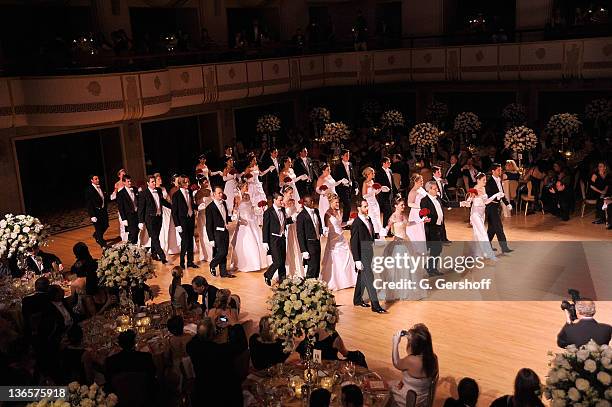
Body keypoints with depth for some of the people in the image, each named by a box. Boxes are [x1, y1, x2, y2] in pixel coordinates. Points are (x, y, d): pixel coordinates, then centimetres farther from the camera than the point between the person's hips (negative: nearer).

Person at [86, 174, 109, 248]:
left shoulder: (100, 187, 4)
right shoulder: (90, 190, -16)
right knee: (98, 228, 3)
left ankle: (96, 236, 43)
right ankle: (103, 244, 16)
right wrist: (92, 216, -19)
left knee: (105, 226, 15)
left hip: (103, 210, 7)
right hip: (96, 212, -7)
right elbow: (89, 204, -16)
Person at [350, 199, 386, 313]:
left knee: (362, 278, 18)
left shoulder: (369, 219, 8)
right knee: (369, 279, -8)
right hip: (362, 255, -8)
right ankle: (375, 305, -6)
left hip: (369, 254, 8)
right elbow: (354, 243, -16)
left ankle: (357, 299, 32)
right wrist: (357, 260, -18)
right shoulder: (356, 223, -16)